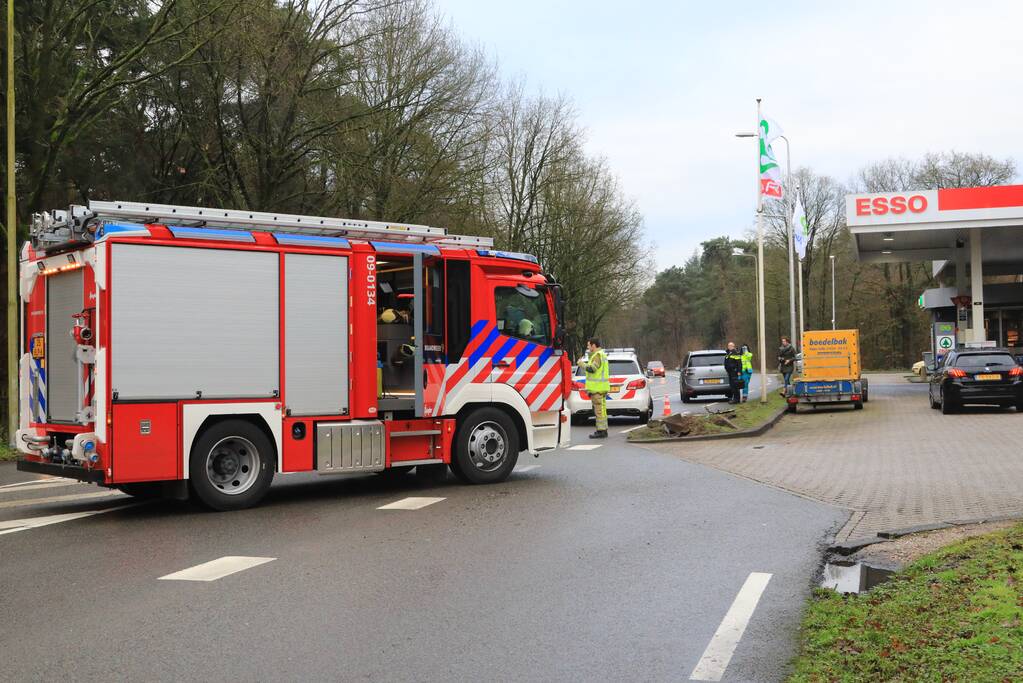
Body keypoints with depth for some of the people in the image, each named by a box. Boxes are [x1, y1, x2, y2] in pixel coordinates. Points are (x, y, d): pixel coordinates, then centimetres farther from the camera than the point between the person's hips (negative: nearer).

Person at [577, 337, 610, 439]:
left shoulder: (598, 355, -14)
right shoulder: (601, 354, 19)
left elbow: (592, 368, -23)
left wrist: (582, 364, -10)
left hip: (597, 387, -11)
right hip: (601, 387, 11)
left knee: (599, 409, -9)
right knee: (601, 409, 13)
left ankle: (601, 431, -8)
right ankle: (603, 430, 18)